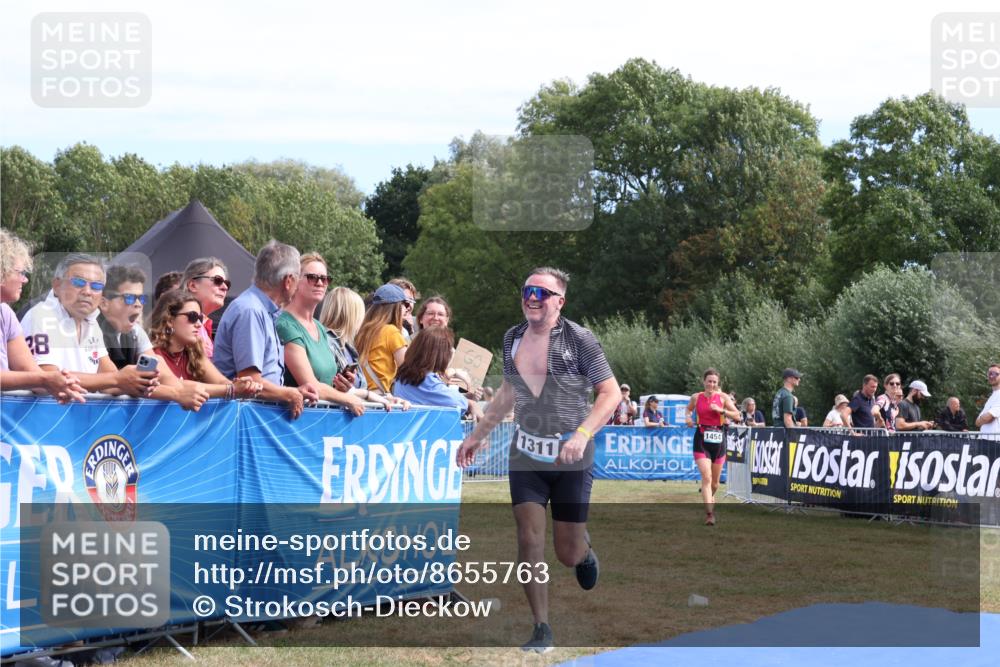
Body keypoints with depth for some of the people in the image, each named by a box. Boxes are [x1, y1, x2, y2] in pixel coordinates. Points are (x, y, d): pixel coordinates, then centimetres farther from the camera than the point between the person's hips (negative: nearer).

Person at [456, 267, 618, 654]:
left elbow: (610, 393, -11)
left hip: (571, 461, -3)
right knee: (529, 540, -9)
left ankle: (583, 548, 39)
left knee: (568, 556, 1)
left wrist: (582, 434, -25)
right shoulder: (512, 338, 5)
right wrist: (478, 434, 21)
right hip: (525, 457, 3)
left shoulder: (578, 339, -11)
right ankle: (542, 629, 1)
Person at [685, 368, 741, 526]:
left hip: (718, 439, 2)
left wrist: (721, 410, -16)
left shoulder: (723, 397, 0)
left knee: (715, 480, 13)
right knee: (706, 477, -16)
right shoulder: (696, 398, 1)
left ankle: (710, 500, 43)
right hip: (702, 438, -2)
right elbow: (688, 409, 21)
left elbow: (737, 415, -2)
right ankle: (709, 514, -18)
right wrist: (688, 417, -1)